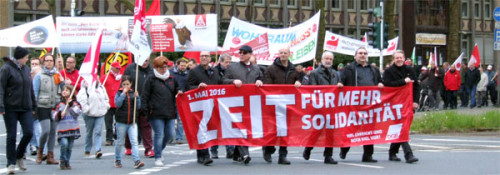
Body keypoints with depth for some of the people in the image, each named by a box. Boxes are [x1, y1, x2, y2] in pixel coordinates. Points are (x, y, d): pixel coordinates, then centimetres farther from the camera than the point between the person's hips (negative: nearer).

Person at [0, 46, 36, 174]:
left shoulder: (26, 69, 13)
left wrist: (33, 105, 19)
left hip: (26, 108, 5)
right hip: (11, 108, -5)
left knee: (28, 133, -4)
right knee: (11, 136, -2)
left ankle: (19, 156, 20)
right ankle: (11, 164, 7)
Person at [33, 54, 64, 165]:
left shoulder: (57, 74, 12)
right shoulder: (39, 75, 0)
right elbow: (35, 92, -1)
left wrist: (62, 82, -2)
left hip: (55, 106, 4)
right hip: (43, 107, -4)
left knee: (53, 131, 4)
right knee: (46, 130, -13)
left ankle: (50, 156, 10)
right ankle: (40, 151, 11)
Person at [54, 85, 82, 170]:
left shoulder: (75, 103, 7)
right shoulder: (60, 104, 11)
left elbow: (77, 113, -9)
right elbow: (56, 117, 12)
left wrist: (71, 104, -10)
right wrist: (59, 115, -9)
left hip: (73, 129, 0)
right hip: (62, 129, 0)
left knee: (69, 147, 2)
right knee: (64, 143, -20)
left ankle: (67, 162, 17)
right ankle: (62, 160, -3)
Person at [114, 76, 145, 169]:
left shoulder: (133, 93, 8)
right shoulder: (119, 93, 1)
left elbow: (138, 106, 4)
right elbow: (118, 104, -15)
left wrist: (137, 97, -11)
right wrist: (124, 93, -17)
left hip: (132, 121, 1)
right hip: (121, 121, -1)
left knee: (134, 141, -9)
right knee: (120, 142, 9)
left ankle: (136, 161, -17)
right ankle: (117, 160, 24)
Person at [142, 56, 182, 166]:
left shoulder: (171, 79, 14)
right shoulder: (150, 79, -1)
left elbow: (176, 89, 30)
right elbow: (145, 95, -3)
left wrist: (179, 92, 6)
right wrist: (144, 108, -11)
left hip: (170, 112, 5)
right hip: (156, 113, -5)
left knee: (171, 134, 6)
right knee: (159, 135, -5)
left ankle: (159, 150, 30)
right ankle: (157, 157, 5)